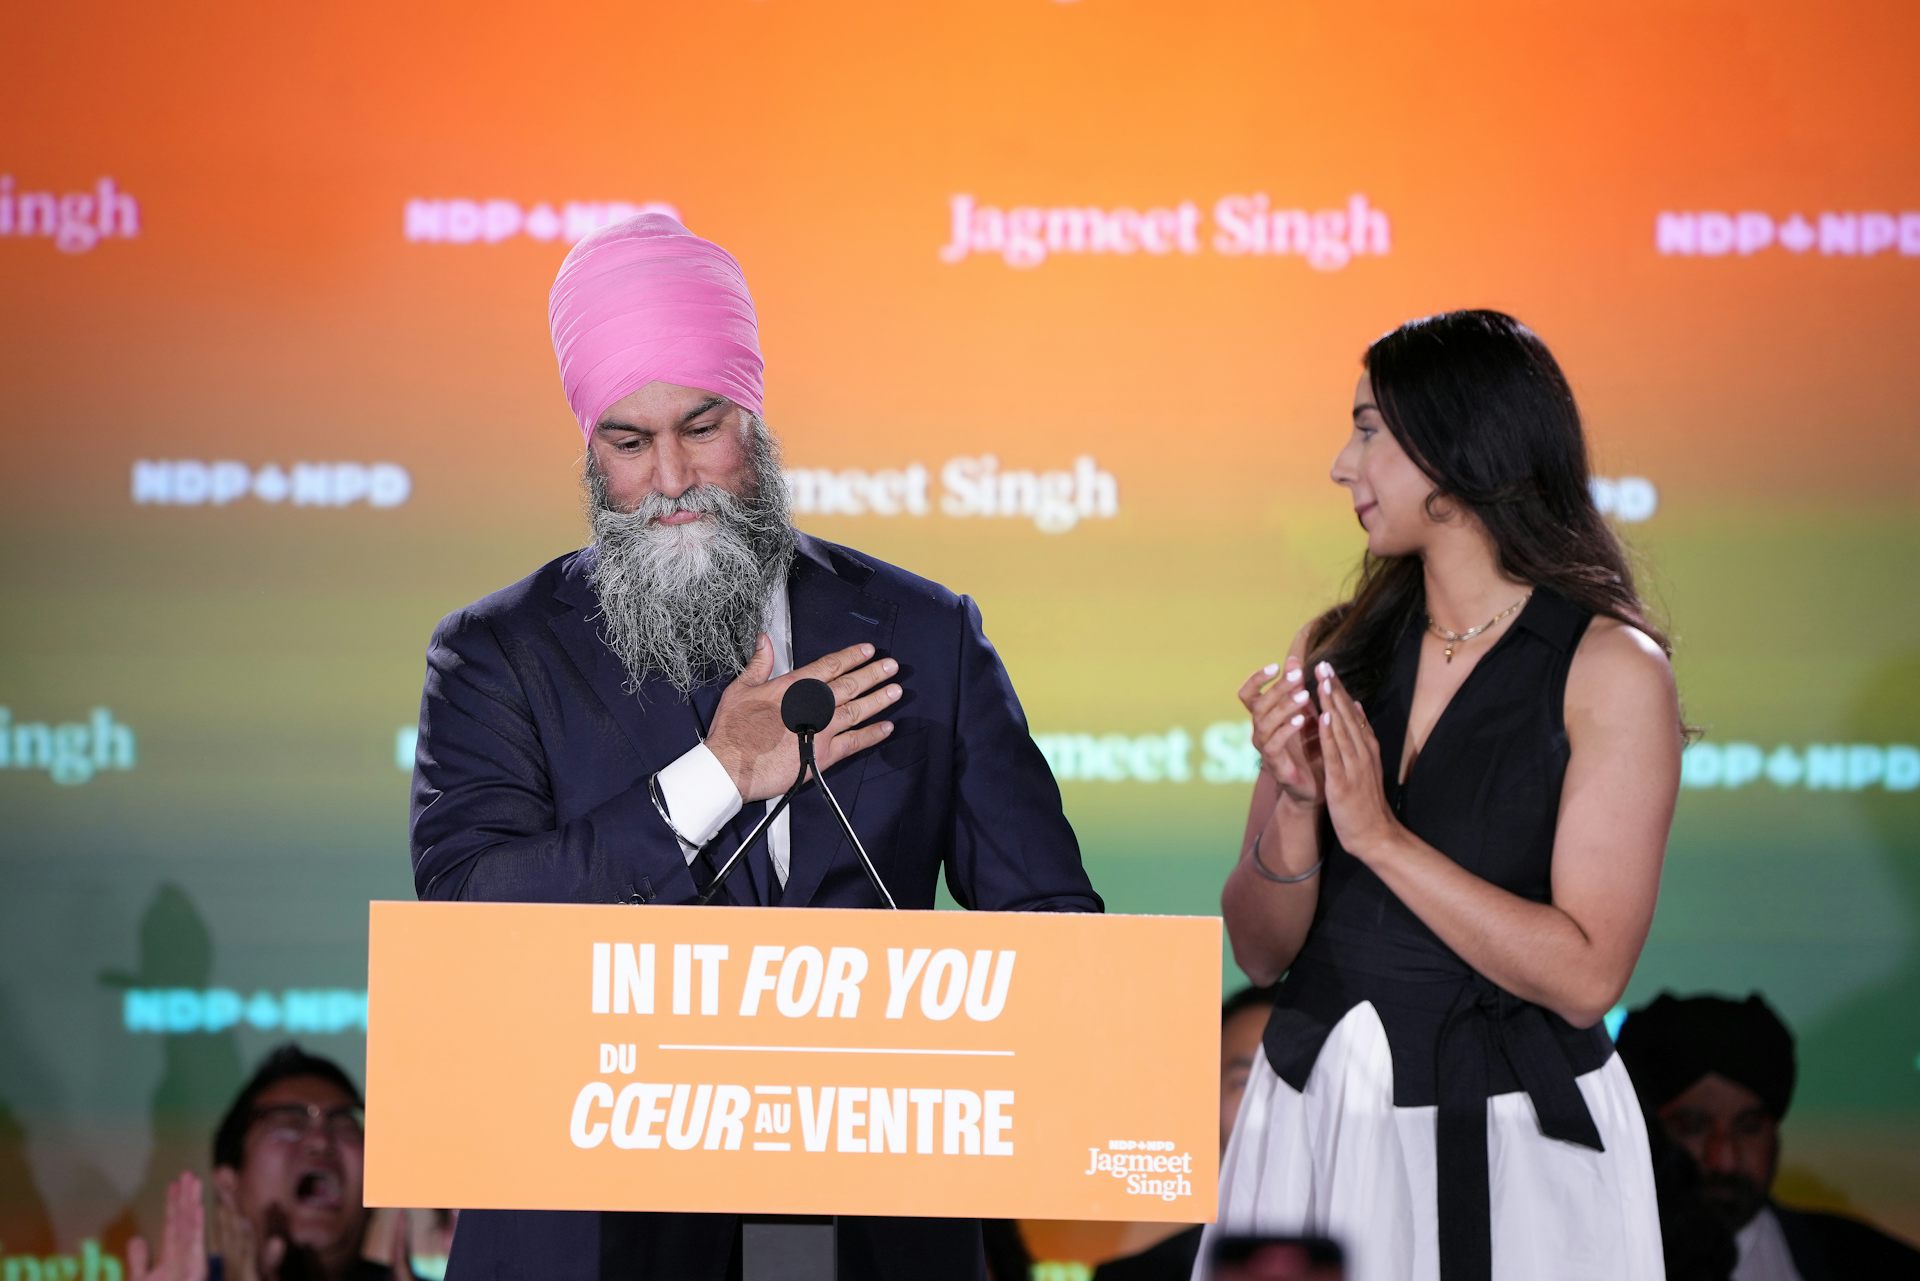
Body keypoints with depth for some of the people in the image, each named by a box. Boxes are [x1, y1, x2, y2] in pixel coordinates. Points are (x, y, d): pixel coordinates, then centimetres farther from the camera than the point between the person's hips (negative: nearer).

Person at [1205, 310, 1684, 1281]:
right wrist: (1297, 804, -12)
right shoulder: (1336, 653, 5)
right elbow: (1259, 949, 6)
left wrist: (1379, 835, -17)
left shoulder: (1612, 670, -9)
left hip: (1502, 1139, -4)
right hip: (1314, 1119, 4)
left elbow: (1586, 977, -16)